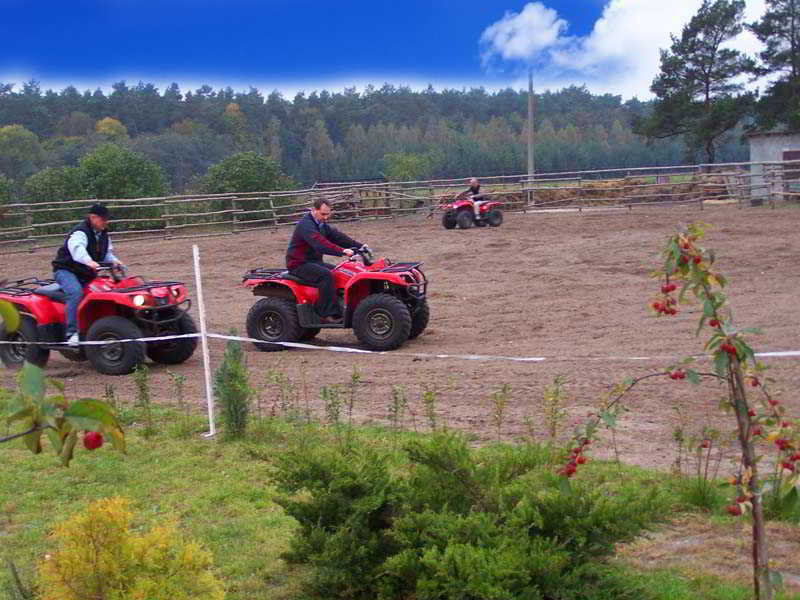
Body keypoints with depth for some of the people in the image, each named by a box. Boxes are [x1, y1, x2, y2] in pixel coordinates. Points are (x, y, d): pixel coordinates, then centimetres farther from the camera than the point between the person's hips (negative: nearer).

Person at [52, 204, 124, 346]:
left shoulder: (103, 235, 8)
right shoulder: (79, 233, -20)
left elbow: (107, 253, 14)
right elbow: (77, 249, -41)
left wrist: (114, 260, -10)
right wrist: (89, 262, -61)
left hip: (86, 274, 8)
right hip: (66, 270, -8)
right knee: (76, 292, -35)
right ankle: (72, 332, -37)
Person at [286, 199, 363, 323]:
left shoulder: (322, 225, 13)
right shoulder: (305, 225, -19)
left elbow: (337, 236, 7)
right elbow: (319, 243, -34)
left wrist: (360, 246, -4)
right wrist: (342, 251, -43)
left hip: (314, 261, 10)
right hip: (299, 265, -10)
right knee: (325, 275, -30)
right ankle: (328, 314, -28)